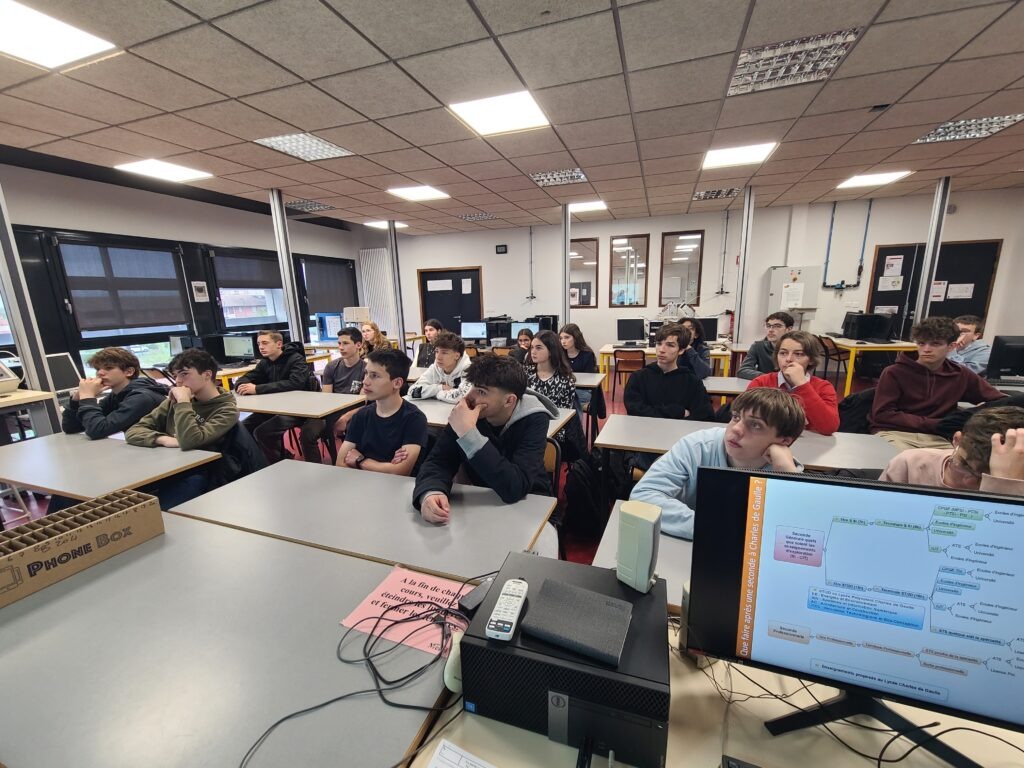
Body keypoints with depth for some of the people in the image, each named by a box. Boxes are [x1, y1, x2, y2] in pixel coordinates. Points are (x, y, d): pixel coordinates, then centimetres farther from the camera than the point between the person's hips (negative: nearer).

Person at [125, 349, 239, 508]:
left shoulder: (226, 410, -8)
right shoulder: (175, 400, 10)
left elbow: (188, 441, -23)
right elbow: (133, 431, 5)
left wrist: (183, 402, -15)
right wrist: (164, 439, -13)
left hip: (196, 475, -5)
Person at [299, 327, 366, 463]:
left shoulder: (366, 368, -2)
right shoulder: (331, 366, 11)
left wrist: (344, 419, -21)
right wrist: (323, 417, -12)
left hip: (353, 414, -4)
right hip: (331, 412, 4)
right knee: (307, 434, -23)